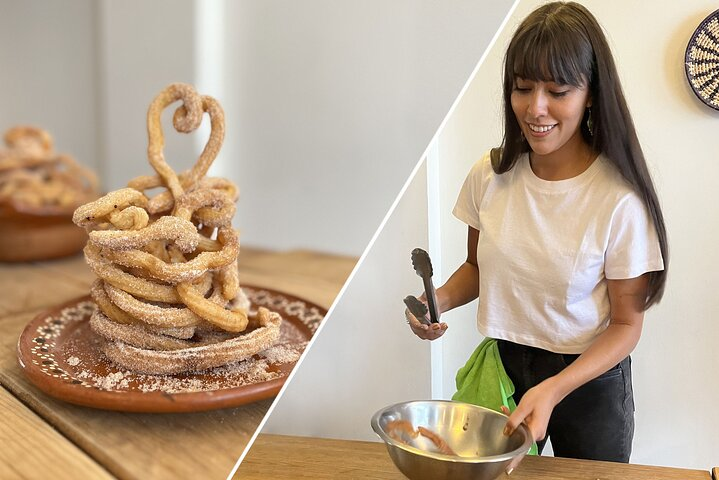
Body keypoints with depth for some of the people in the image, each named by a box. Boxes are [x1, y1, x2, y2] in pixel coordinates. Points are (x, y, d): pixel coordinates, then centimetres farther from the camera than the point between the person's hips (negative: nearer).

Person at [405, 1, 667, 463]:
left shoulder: (619, 199, -21)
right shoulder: (490, 174, -9)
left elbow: (627, 323, -12)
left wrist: (553, 390, -26)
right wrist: (440, 299, -14)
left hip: (588, 381, -3)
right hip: (502, 367, 3)